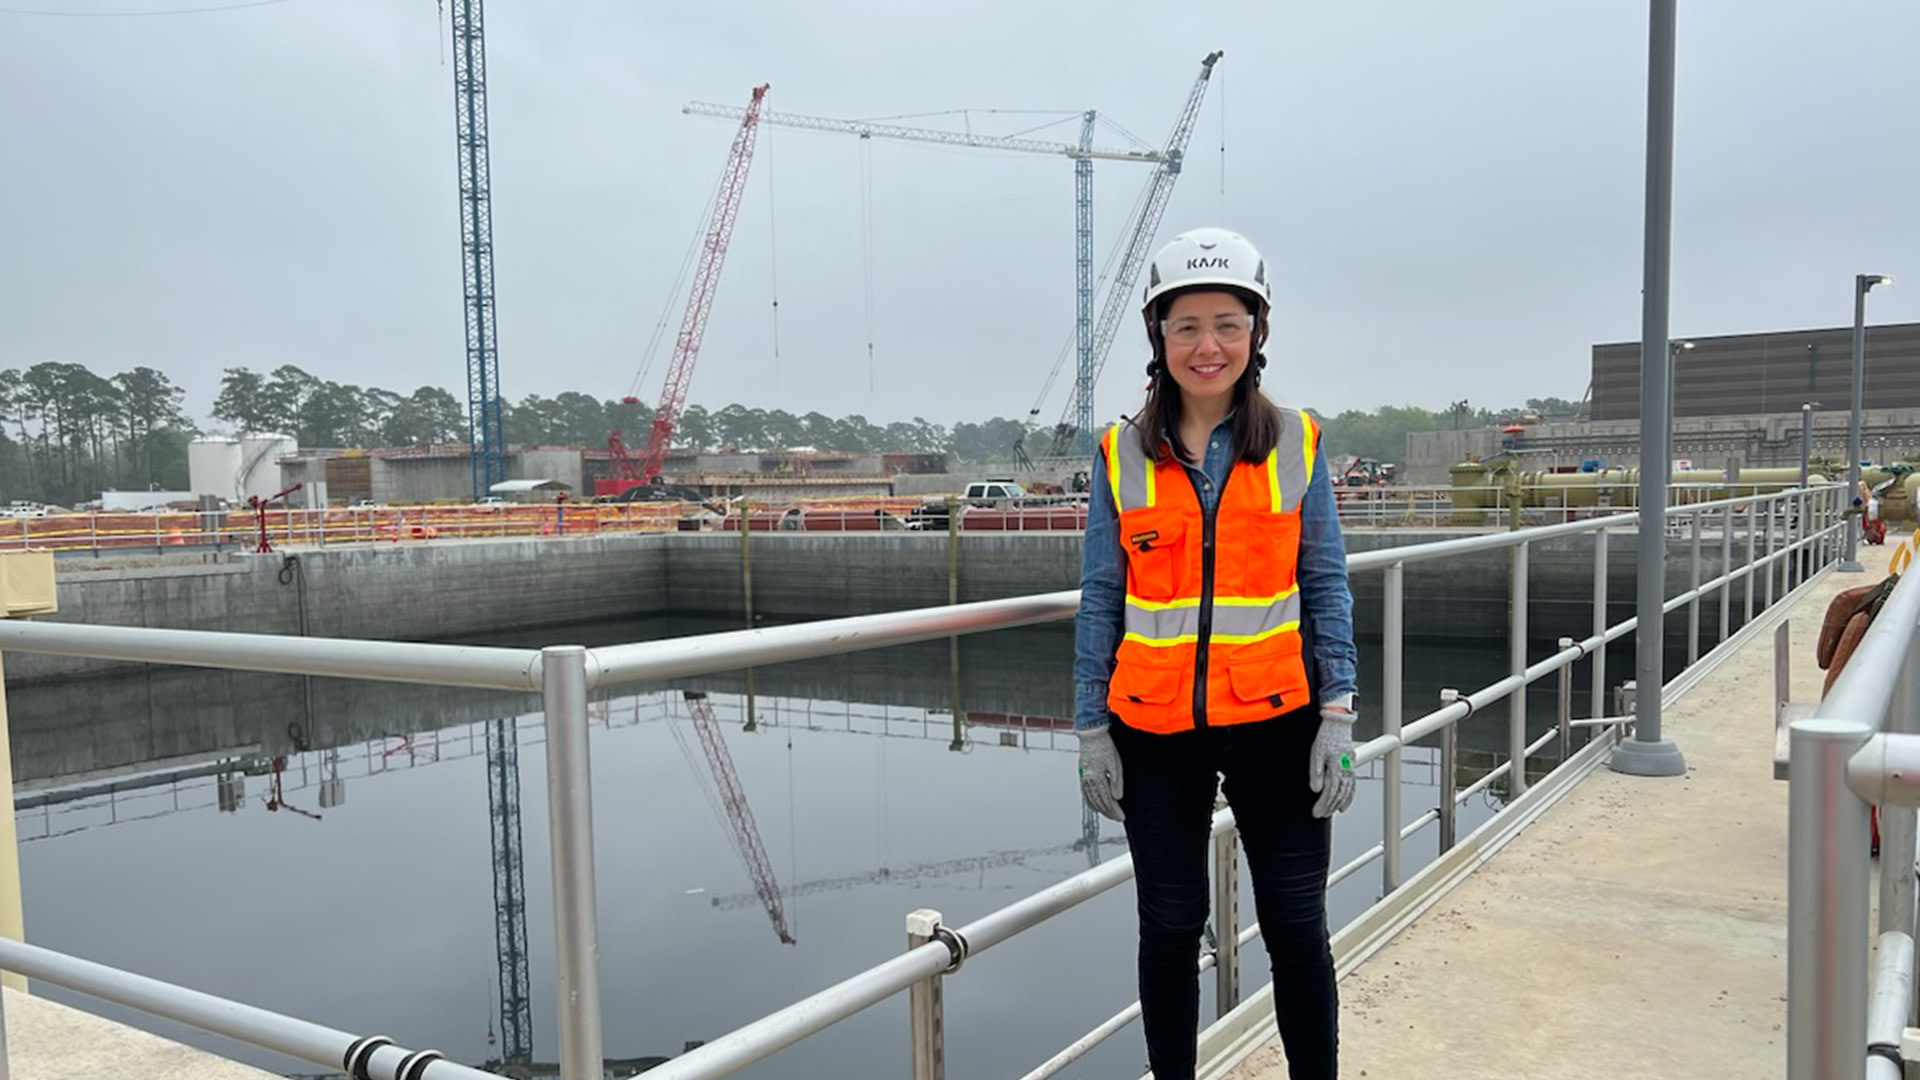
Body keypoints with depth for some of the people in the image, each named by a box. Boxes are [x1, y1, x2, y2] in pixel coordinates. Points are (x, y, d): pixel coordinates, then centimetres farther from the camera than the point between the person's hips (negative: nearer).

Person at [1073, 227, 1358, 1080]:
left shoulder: (1296, 443, 0)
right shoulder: (1122, 456, -1)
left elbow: (1326, 586, 3)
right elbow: (1100, 602, 2)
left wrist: (1337, 714, -3)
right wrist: (1092, 732, 0)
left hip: (1274, 721, 0)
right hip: (1155, 729, 1)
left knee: (1297, 928, 7)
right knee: (1170, 927, 12)